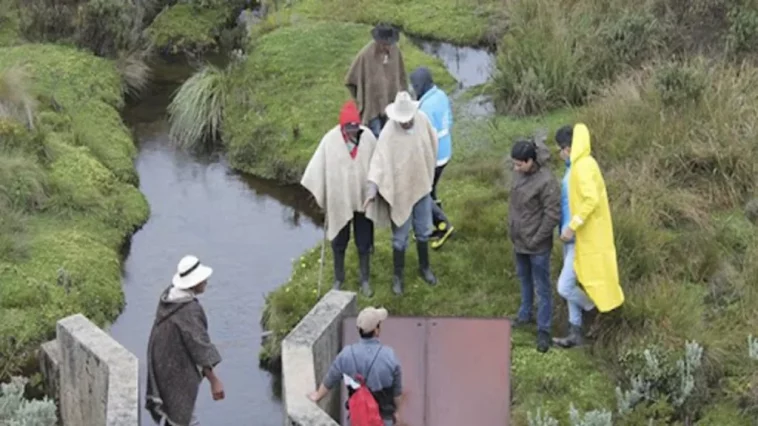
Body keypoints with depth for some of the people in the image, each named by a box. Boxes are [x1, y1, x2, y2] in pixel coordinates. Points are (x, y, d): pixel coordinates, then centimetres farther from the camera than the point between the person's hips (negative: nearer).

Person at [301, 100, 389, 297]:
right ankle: (338, 279, 32)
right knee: (338, 243, 14)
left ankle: (364, 280, 28)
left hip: (363, 199, 1)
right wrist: (316, 192, -9)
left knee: (364, 243, 12)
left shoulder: (368, 137, -11)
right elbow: (319, 166, -9)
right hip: (339, 201, -1)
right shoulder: (330, 140, -15)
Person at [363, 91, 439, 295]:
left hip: (422, 186, 4)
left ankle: (424, 267, 41)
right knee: (400, 237, 9)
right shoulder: (388, 133, -24)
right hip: (400, 190, -4)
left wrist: (429, 174, 13)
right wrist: (372, 188, -35)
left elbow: (432, 144, 5)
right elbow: (379, 161, -25)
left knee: (423, 231, 20)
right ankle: (398, 276, 27)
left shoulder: (423, 120, -11)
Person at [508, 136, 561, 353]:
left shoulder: (546, 182, -27)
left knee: (542, 287, 5)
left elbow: (552, 216, -23)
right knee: (524, 279, 26)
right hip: (519, 241, 8)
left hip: (537, 246, -8)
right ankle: (525, 313, 45)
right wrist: (512, 228, 11)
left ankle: (543, 330, 14)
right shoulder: (519, 173, -3)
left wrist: (536, 240, -18)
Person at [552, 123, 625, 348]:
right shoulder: (575, 165, 9)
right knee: (570, 285, 15)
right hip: (572, 235, 10)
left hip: (582, 238, -10)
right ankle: (575, 332, 25)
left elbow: (591, 199, -31)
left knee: (564, 287, -7)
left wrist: (572, 226, -27)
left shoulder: (584, 167, -22)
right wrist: (568, 227, 11)